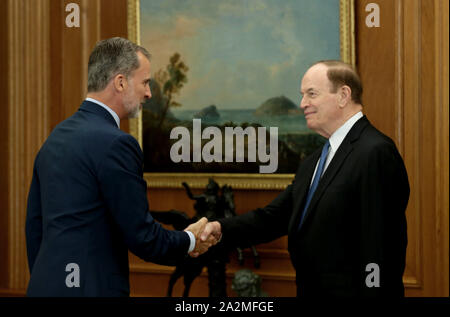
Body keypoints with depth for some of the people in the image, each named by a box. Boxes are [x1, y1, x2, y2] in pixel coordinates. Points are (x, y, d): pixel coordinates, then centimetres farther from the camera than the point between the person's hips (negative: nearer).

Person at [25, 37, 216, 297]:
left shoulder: (56, 137, 10)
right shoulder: (115, 144, -15)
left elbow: (34, 226, 15)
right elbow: (141, 236, -14)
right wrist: (190, 241, 3)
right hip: (90, 288, -9)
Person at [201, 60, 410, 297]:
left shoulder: (376, 153, -16)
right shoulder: (313, 163, 15)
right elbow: (275, 216, 7)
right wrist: (221, 229, -8)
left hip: (350, 291, -9)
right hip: (311, 290, 9)